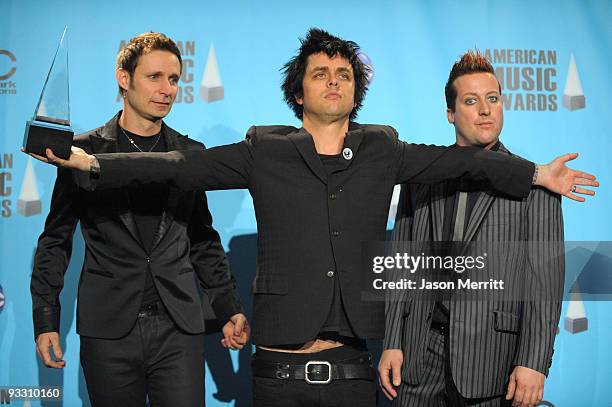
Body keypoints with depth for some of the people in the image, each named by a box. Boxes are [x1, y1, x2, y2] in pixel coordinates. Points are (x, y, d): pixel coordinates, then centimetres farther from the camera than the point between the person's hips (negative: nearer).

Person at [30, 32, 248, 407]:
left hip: (179, 328, 2)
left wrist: (229, 309, 9)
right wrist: (46, 321, 0)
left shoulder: (192, 154, 10)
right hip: (108, 330, -1)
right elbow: (56, 241, 6)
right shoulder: (84, 151, 3)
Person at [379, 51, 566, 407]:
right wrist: (392, 344, 4)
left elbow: (546, 280, -6)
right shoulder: (419, 178, 11)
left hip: (491, 358, -3)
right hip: (421, 355, 3)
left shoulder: (534, 184, -1)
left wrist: (533, 363, -13)